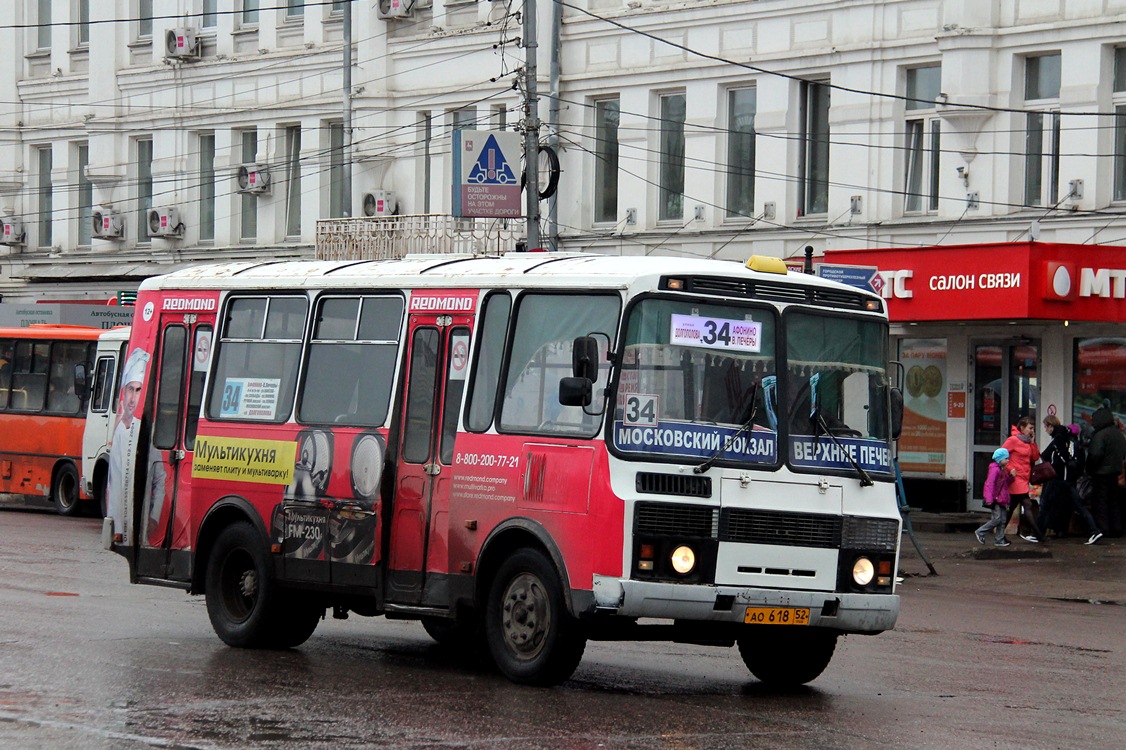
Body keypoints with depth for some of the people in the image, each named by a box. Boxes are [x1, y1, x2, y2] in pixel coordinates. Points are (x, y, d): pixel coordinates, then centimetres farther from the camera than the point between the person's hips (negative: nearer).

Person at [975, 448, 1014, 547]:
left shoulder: (1004, 470, 16)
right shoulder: (995, 469, -14)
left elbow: (1006, 483, 22)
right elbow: (989, 483, -20)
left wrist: (1011, 476, 3)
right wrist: (989, 499, -25)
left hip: (1002, 499, 9)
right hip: (995, 499, -9)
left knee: (1003, 520, 7)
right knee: (997, 519, -13)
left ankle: (999, 540, 11)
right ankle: (980, 533, 0)